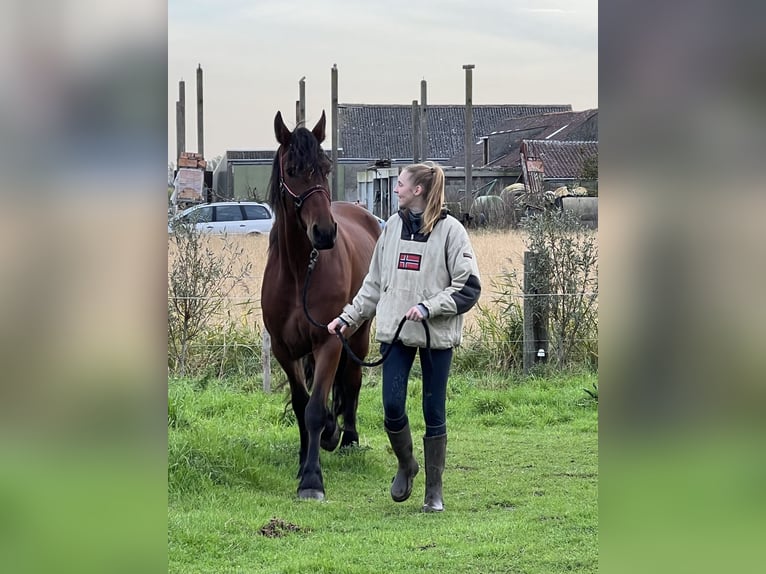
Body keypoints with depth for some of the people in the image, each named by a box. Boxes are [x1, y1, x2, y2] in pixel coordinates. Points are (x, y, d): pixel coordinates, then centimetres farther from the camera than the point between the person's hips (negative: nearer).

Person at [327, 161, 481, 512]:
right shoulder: (393, 226, 10)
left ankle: (434, 492, 14)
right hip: (395, 331, 4)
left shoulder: (450, 230, -5)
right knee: (392, 407, -5)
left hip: (436, 335, -4)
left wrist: (428, 307, -18)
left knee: (434, 413, 3)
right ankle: (405, 465, 24)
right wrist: (349, 317, 13)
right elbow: (375, 282, 18)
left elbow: (468, 287, -8)